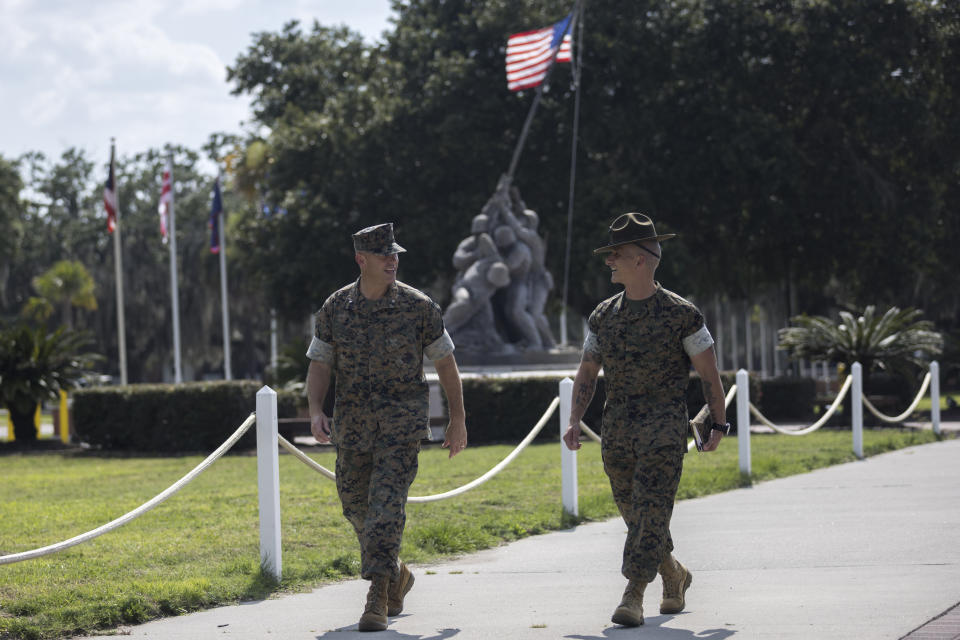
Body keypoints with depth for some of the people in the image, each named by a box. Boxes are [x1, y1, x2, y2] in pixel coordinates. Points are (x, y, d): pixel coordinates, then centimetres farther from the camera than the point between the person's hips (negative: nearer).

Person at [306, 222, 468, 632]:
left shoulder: (418, 307, -5)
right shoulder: (335, 309, 1)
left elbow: (445, 363, 3)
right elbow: (319, 365, 3)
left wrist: (458, 420, 3)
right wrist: (315, 411, -14)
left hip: (402, 424, -3)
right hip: (352, 425, 3)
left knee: (386, 506, -16)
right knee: (357, 509, 13)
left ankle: (377, 601, -16)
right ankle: (396, 576, 37)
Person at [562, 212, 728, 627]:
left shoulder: (681, 314, -5)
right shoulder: (603, 316, 9)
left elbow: (709, 373, 1)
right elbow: (587, 374, 13)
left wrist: (719, 425, 1)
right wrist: (575, 421, 1)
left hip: (663, 428, -5)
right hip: (617, 430, 5)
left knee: (651, 511, -14)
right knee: (634, 515, 11)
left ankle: (633, 597, -17)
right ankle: (675, 577, 33)